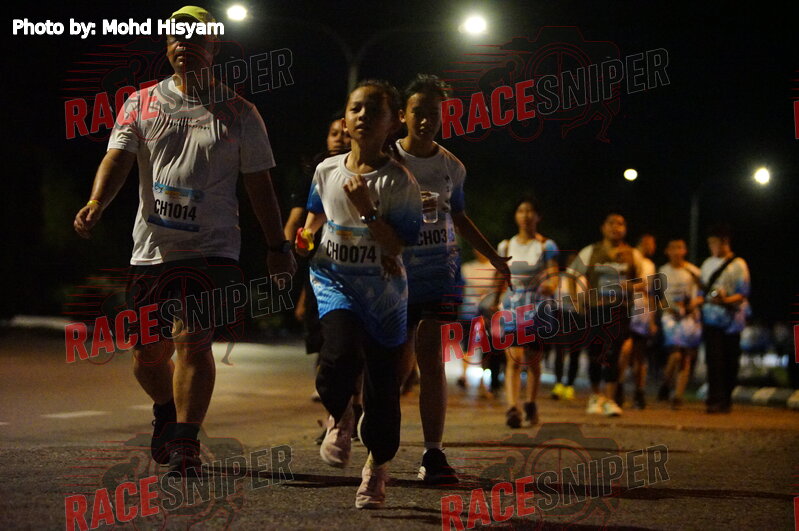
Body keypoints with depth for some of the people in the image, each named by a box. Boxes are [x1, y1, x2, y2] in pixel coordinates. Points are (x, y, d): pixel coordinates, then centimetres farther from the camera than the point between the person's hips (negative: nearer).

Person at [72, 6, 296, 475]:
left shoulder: (239, 113, 5)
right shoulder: (142, 104, 8)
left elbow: (259, 185, 10)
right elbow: (118, 158, -4)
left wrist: (278, 247, 10)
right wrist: (97, 203, -24)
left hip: (212, 250, -2)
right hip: (151, 248, 2)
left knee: (192, 341, -17)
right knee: (147, 353, 8)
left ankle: (185, 445, -8)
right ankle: (167, 413, 38)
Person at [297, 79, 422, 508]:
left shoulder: (399, 182, -10)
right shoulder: (326, 171, 2)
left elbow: (398, 244, -16)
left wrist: (366, 210, -24)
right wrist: (304, 236, 9)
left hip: (382, 291, -1)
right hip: (335, 281, 1)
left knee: (382, 384, 2)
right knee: (339, 357, -27)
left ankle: (377, 467, 23)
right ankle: (339, 417, 6)